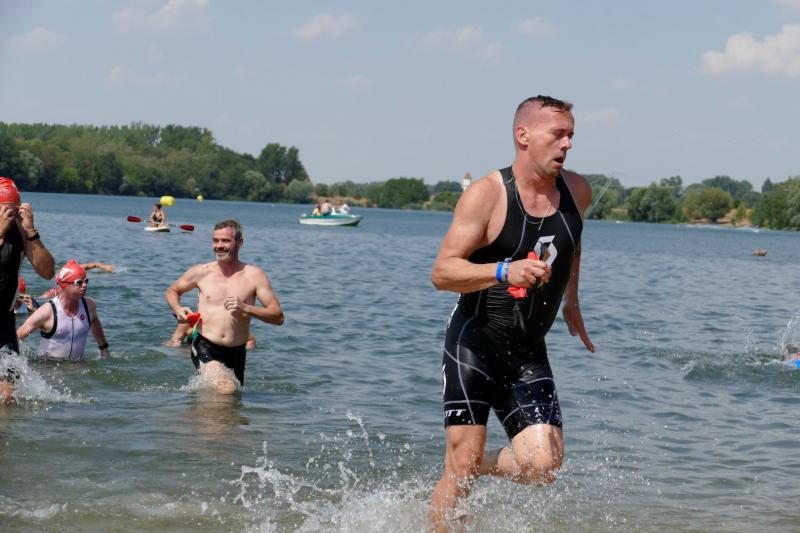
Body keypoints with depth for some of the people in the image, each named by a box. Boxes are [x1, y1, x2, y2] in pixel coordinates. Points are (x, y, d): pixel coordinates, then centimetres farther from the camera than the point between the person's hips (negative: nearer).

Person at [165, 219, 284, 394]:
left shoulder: (254, 276, -1)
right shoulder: (201, 272, 2)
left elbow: (278, 317, -6)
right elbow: (171, 291, 20)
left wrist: (246, 308, -20)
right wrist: (178, 309, -2)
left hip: (236, 353, 2)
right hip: (205, 348, -2)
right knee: (226, 390, -27)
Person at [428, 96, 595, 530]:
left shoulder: (577, 192, 5)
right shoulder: (487, 194, -12)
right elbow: (442, 272, -19)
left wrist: (571, 300, 29)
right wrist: (504, 271, -33)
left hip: (528, 352, 5)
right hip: (474, 342, -5)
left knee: (543, 466, -10)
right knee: (461, 468, -7)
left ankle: (478, 465, 20)